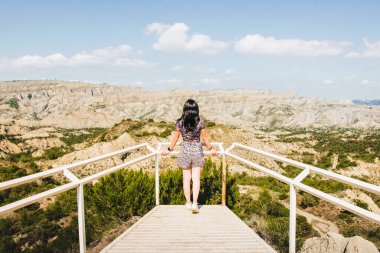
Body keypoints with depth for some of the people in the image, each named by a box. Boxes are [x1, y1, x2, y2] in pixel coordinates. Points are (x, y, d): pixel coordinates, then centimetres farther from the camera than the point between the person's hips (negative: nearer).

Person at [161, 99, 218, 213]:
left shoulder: (180, 122, -6)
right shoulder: (200, 122, -6)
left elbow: (176, 137, 1)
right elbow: (205, 137, 2)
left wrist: (169, 149, 14)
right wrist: (211, 148, 16)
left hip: (185, 150, 1)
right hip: (197, 150, 0)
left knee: (186, 179, 10)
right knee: (196, 179, 4)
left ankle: (188, 203, 20)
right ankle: (195, 203, -1)